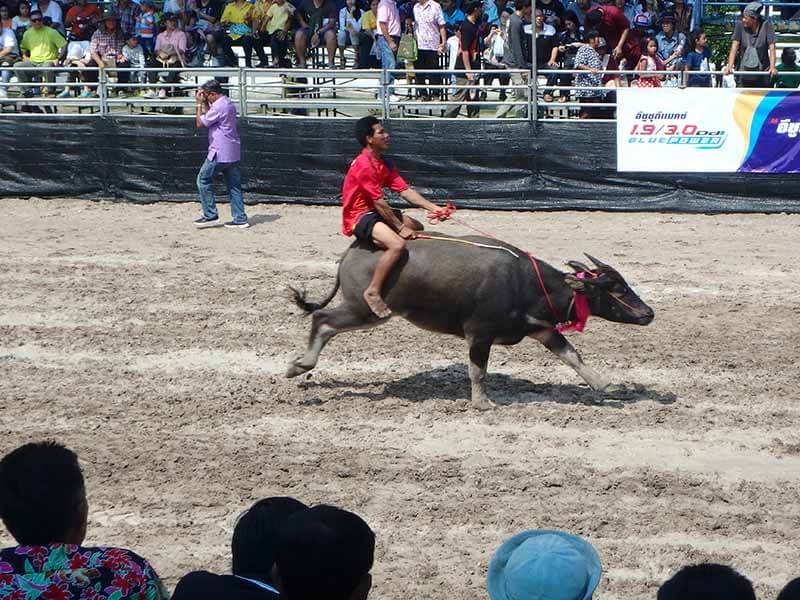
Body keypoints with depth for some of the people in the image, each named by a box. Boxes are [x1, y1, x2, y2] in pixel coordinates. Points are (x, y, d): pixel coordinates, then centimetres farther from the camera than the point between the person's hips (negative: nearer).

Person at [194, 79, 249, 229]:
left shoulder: (219, 107, -17)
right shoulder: (229, 103, 15)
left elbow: (200, 123, -11)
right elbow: (209, 115, 28)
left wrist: (200, 104, -3)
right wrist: (204, 103, 17)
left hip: (220, 153, -9)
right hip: (233, 153, 9)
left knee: (204, 180, 2)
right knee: (234, 185, 8)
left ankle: (211, 216, 0)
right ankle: (240, 219, 7)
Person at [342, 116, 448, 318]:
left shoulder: (384, 164, 8)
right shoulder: (364, 165, -22)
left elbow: (406, 191, 5)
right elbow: (379, 203, -22)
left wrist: (434, 208, -5)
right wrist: (400, 228, -16)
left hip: (373, 212, 11)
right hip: (359, 218, -11)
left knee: (417, 227, 22)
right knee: (397, 244, -32)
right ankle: (373, 292, -23)